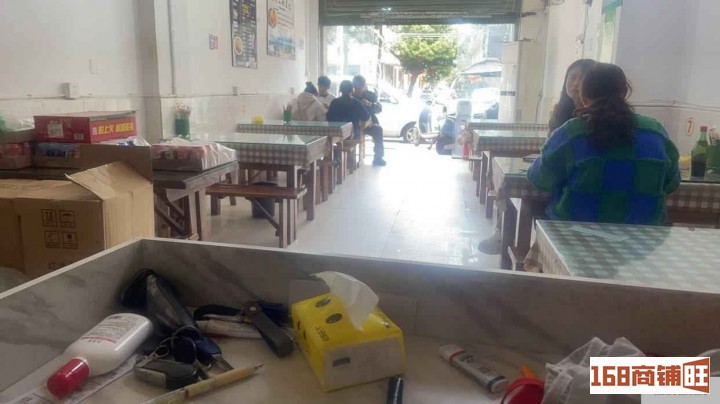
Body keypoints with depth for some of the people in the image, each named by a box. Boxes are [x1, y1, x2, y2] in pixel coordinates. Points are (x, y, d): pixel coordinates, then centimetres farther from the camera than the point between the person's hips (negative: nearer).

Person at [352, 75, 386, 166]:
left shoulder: (371, 95, 8)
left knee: (378, 129, -30)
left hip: (368, 123, 1)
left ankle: (378, 157, -23)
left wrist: (370, 104, -23)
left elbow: (379, 109, -4)